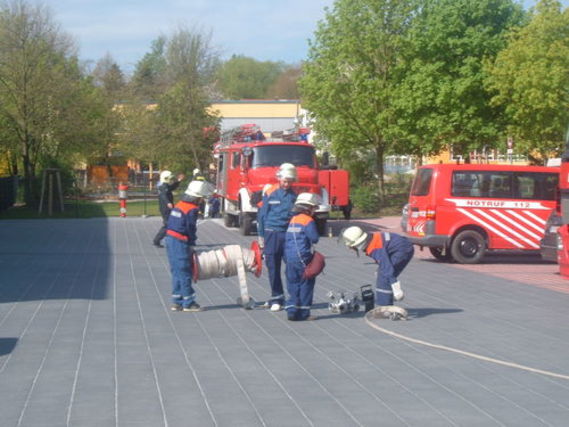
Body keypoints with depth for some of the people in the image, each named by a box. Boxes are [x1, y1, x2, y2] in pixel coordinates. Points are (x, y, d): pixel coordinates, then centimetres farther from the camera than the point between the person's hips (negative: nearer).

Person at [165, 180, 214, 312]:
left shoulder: (179, 205, 13)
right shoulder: (192, 210, -14)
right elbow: (191, 229, -14)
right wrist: (192, 244, 0)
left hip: (170, 238, 9)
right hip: (180, 243, -9)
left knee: (176, 272, 14)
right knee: (184, 273, -2)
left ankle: (177, 302, 17)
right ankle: (188, 303, 3)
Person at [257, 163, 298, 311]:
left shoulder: (294, 196, 7)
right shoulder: (270, 194, 3)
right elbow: (262, 215, 6)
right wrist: (261, 236, 4)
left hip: (289, 234, 1)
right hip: (272, 233, -1)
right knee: (273, 267, 2)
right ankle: (276, 297, 10)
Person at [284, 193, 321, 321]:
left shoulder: (292, 220, 13)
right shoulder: (308, 220, -10)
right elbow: (314, 238, -14)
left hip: (290, 257, 7)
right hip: (303, 257, -7)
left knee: (293, 285, 11)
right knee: (306, 285, 3)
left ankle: (291, 311, 8)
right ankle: (303, 313, 6)